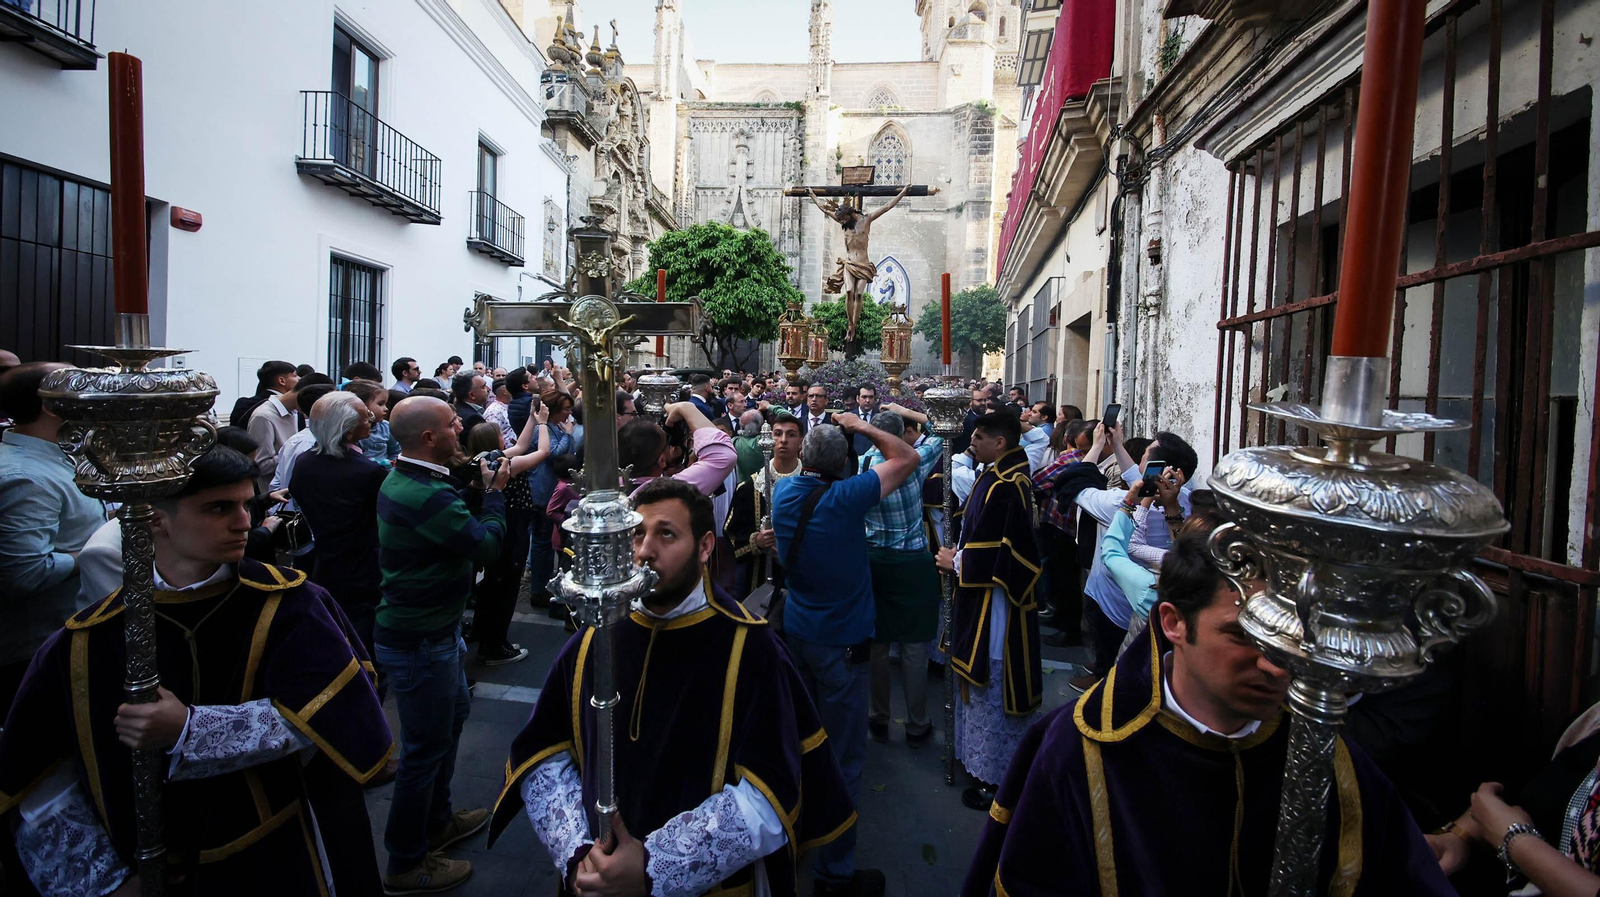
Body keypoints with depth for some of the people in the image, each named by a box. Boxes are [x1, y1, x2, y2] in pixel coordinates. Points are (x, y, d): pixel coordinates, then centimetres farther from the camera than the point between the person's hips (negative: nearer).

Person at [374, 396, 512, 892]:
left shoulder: (402, 477, 3)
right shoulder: (423, 494, -30)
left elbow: (458, 522, 9)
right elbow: (487, 543, -24)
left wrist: (475, 481, -2)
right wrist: (495, 491, -11)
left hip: (432, 627, 11)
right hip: (420, 640, -11)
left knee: (455, 712, 26)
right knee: (425, 747, 5)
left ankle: (437, 820, 45)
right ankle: (405, 864, 25)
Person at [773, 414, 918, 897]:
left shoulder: (784, 491, -3)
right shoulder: (845, 496, -22)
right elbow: (907, 458, -10)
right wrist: (862, 426, -3)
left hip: (796, 634, 7)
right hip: (840, 641, -7)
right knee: (842, 758, 3)